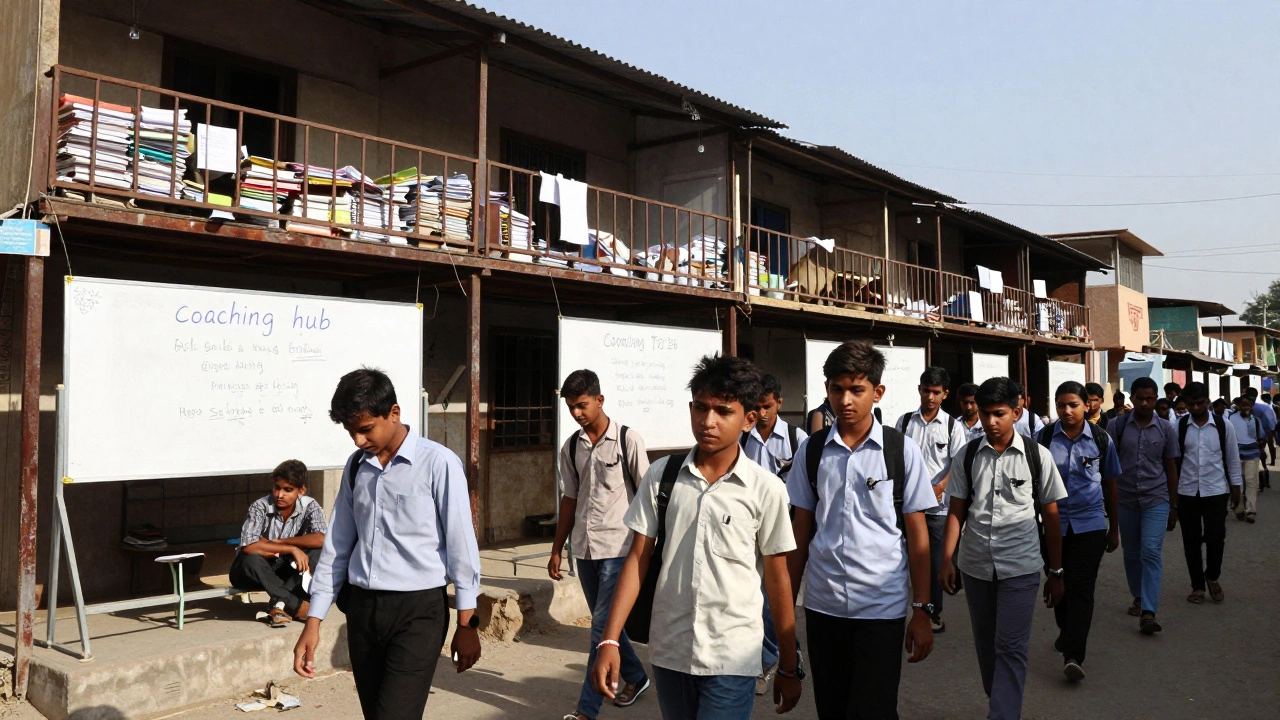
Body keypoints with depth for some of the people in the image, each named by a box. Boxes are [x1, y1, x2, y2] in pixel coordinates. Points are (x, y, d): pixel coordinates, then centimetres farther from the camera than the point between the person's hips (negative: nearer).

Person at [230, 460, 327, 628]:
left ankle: (281, 604, -28)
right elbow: (248, 547, -32)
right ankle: (298, 607, -29)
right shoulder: (260, 507, -20)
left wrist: (278, 542, -24)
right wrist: (291, 549, -31)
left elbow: (321, 540, -29)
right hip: (256, 571, -2)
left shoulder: (309, 507, -13)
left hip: (288, 572, 2)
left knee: (317, 551, -25)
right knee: (251, 560, -38)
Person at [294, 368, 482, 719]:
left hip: (418, 611, -6)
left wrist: (466, 623, -4)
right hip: (361, 609, 6)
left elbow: (461, 545, -8)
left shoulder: (438, 463, -11)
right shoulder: (356, 466, 7)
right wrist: (313, 621, 10)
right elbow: (337, 546, 12)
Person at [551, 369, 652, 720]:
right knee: (604, 622, 16)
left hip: (618, 546, -5)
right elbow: (569, 499, 13)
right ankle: (635, 676, 37)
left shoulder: (627, 439, -6)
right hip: (584, 547, 6)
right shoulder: (571, 447, 8)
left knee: (602, 626, -6)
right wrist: (556, 550, 13)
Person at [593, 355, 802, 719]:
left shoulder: (766, 489, -8)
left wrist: (788, 667, 5)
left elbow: (777, 578, -1)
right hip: (668, 653, 3)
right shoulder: (661, 475, -2)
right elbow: (638, 559, 1)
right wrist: (609, 641, -5)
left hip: (733, 660, -2)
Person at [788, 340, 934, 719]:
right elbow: (801, 533, 6)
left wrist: (922, 610, -3)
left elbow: (917, 536, -2)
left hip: (881, 608, -2)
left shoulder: (902, 451, -4)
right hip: (822, 606, 3)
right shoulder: (811, 452, 2)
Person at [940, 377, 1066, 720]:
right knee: (986, 646, 15)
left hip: (1020, 567, -3)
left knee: (1010, 649, -6)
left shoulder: (1037, 456, -3)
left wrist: (1056, 572, 5)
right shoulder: (967, 456, 2)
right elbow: (957, 511, 3)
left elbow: (1051, 517, 3)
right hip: (975, 566, 3)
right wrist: (947, 558, -8)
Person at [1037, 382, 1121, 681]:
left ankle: (1073, 656, -10)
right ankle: (1066, 630, 39)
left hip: (1089, 524, -1)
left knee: (1081, 589, -8)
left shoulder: (1101, 439, 1)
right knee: (1058, 584, 14)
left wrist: (1114, 528, 13)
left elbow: (1110, 485, 9)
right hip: (1053, 523, 1)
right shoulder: (1044, 437, -2)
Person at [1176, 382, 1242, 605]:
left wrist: (1235, 486, 7)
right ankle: (1197, 586, 21)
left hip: (1216, 491, 0)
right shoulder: (1179, 426, -4)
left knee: (1216, 538, -2)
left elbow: (1233, 458, 5)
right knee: (1191, 540, 7)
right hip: (1187, 492, 0)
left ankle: (1212, 577, 26)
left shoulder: (1223, 426, -3)